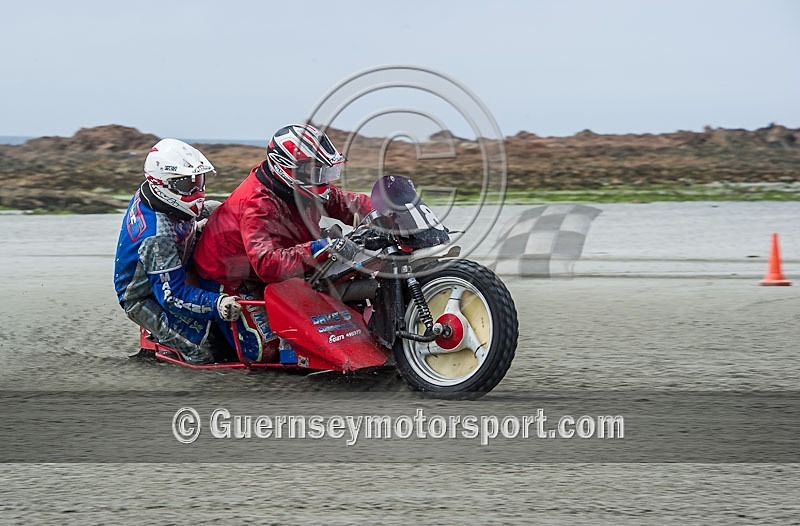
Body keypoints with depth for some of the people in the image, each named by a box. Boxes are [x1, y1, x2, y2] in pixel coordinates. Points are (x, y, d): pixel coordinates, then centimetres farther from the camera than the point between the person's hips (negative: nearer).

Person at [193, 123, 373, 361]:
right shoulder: (256, 205, -34)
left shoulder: (302, 188, -8)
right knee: (265, 349, -17)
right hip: (229, 278, -8)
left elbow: (346, 202, 3)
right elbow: (268, 264, -45)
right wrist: (322, 248, -54)